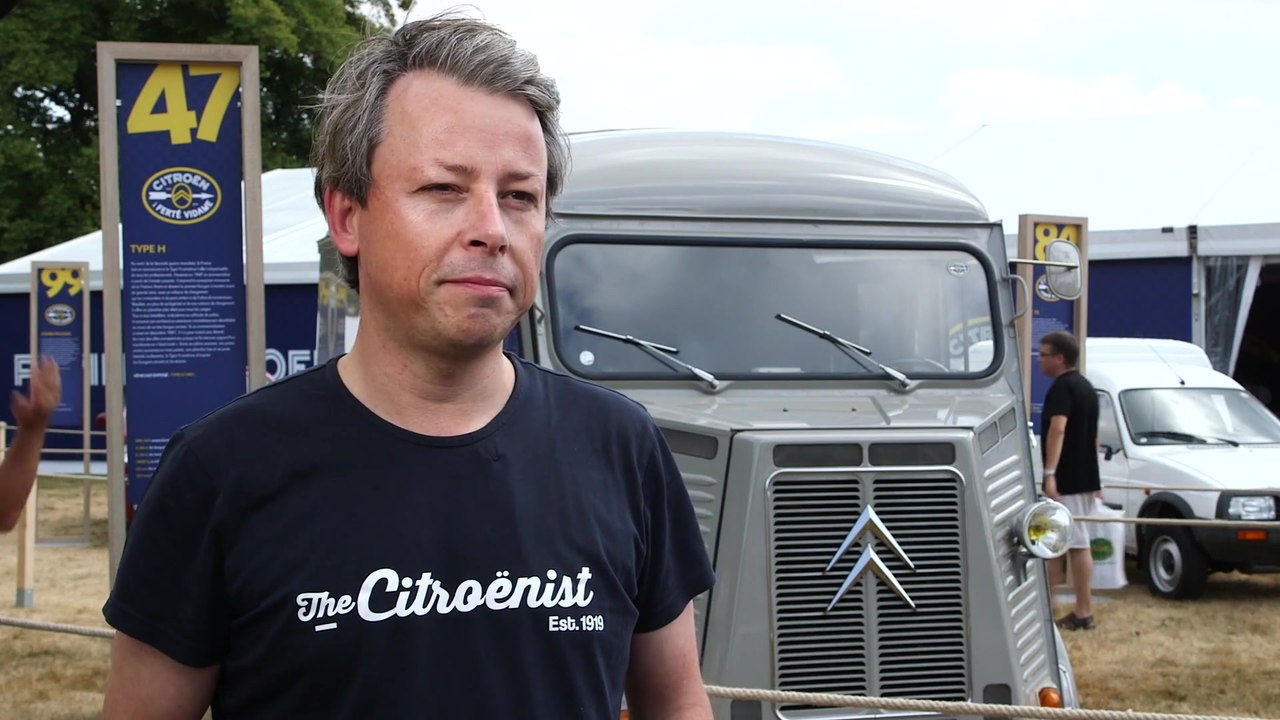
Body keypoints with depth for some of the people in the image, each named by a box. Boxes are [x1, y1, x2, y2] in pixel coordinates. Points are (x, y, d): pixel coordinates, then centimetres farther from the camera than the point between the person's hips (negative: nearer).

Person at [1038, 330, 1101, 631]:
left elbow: (1058, 428, -28)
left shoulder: (1062, 387, -14)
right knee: (1079, 543, 12)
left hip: (1067, 480, -9)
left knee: (1076, 544, -6)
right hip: (1086, 478, 9)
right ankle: (1083, 611, 15)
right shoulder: (1086, 387, 16)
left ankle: (1083, 613, -5)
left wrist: (1050, 473, -36)